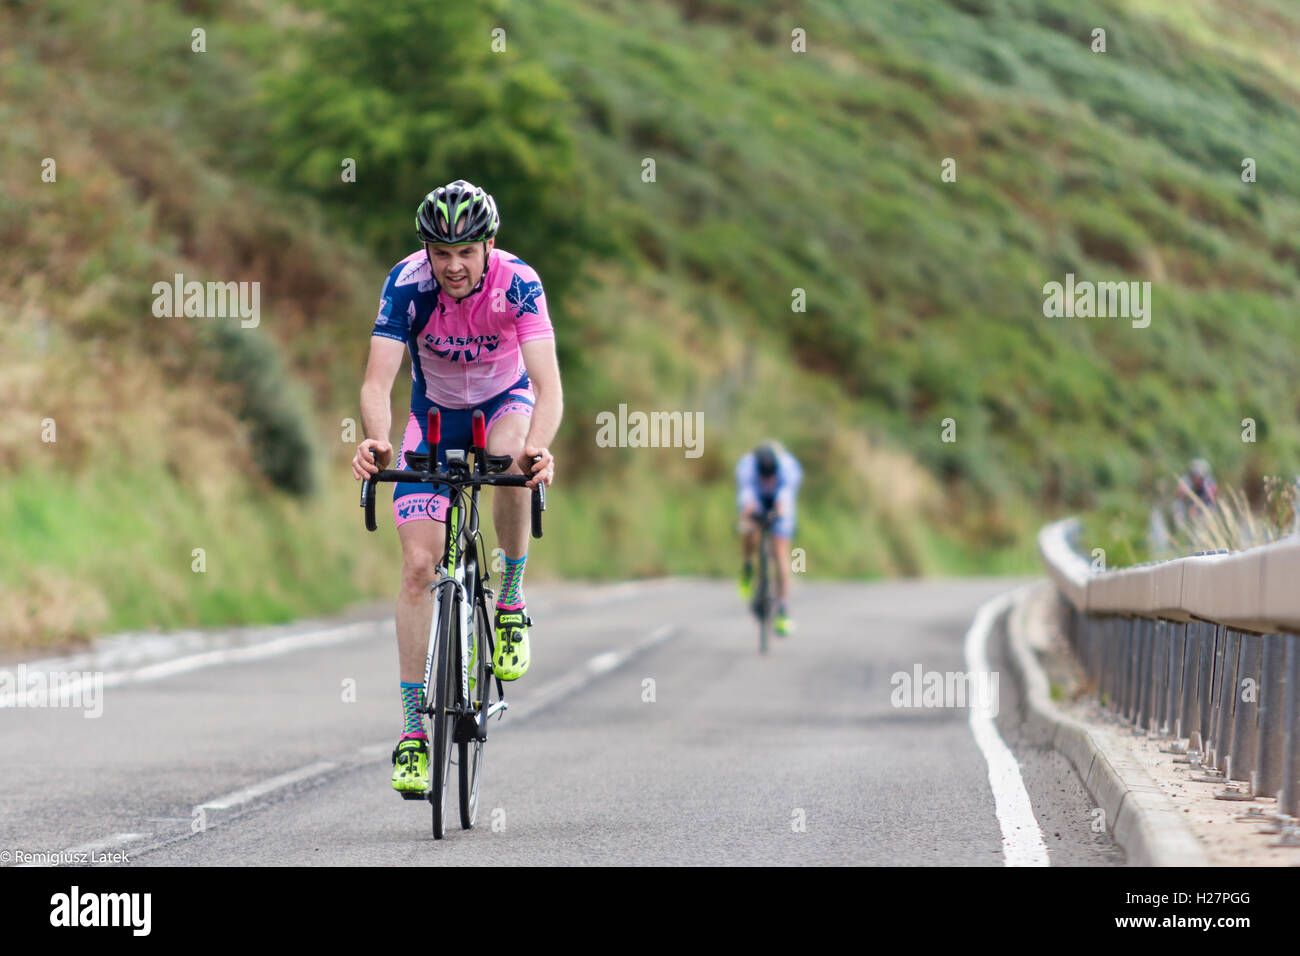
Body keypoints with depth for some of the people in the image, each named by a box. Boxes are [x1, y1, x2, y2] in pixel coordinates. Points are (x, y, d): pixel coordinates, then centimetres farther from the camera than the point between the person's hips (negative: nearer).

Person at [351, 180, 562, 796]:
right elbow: (378, 379, -36)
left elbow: (547, 383, -38)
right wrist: (375, 440, -57)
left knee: (511, 458, -38)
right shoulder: (408, 284, -27)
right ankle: (413, 729, -5)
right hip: (435, 413, 1)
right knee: (419, 566, -11)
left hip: (504, 401, -1)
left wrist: (539, 446, -58)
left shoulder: (517, 284, -29)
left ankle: (511, 601, -14)